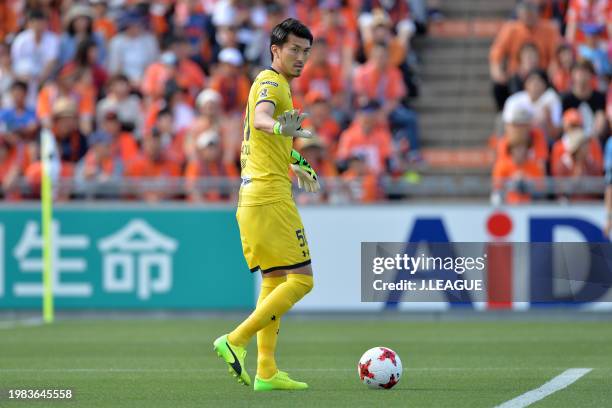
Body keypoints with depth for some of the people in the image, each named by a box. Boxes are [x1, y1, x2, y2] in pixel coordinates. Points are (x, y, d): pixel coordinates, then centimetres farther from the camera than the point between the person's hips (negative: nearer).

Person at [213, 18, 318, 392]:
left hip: (253, 198, 10)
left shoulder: (275, 83, 20)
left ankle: (266, 372, 10)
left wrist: (297, 162, 51)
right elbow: (260, 119, -34)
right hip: (270, 196, -10)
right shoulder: (271, 82, -11)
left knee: (275, 280, 12)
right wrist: (280, 128, -56)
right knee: (301, 279, -10)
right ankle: (236, 341, -14)